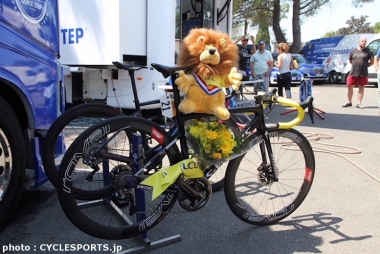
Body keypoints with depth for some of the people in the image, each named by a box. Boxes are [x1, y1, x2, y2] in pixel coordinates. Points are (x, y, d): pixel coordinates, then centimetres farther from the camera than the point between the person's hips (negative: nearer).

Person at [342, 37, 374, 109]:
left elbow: (372, 61, 9)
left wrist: (365, 66, 3)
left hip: (363, 73, -1)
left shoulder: (368, 51, 3)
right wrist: (356, 65, 10)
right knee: (350, 87, 1)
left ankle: (359, 103, 9)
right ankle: (349, 102, 15)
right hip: (353, 73, 1)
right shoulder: (353, 51, 7)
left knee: (361, 87, 4)